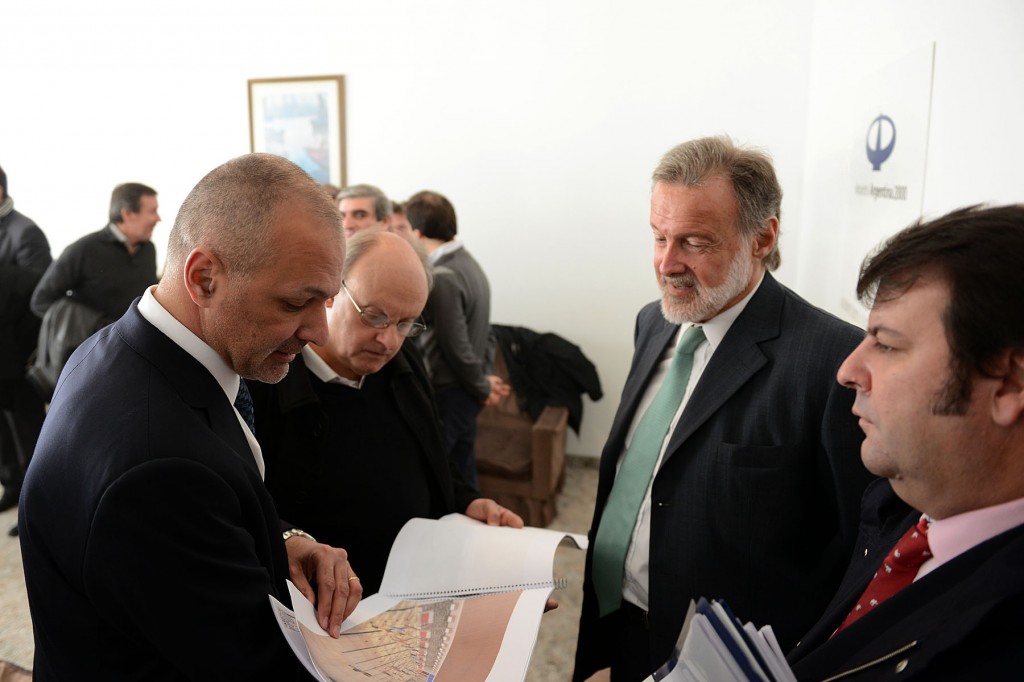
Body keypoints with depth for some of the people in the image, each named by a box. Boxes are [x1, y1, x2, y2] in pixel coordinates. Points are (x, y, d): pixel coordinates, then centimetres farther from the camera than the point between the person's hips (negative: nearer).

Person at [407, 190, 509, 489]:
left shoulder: (441, 278, -20)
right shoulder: (470, 264, 8)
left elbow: (456, 347, -19)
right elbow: (484, 332, 12)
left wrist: (482, 388, -6)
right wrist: (485, 379, 9)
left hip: (446, 394, -9)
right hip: (465, 393, 9)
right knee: (463, 477, 18)